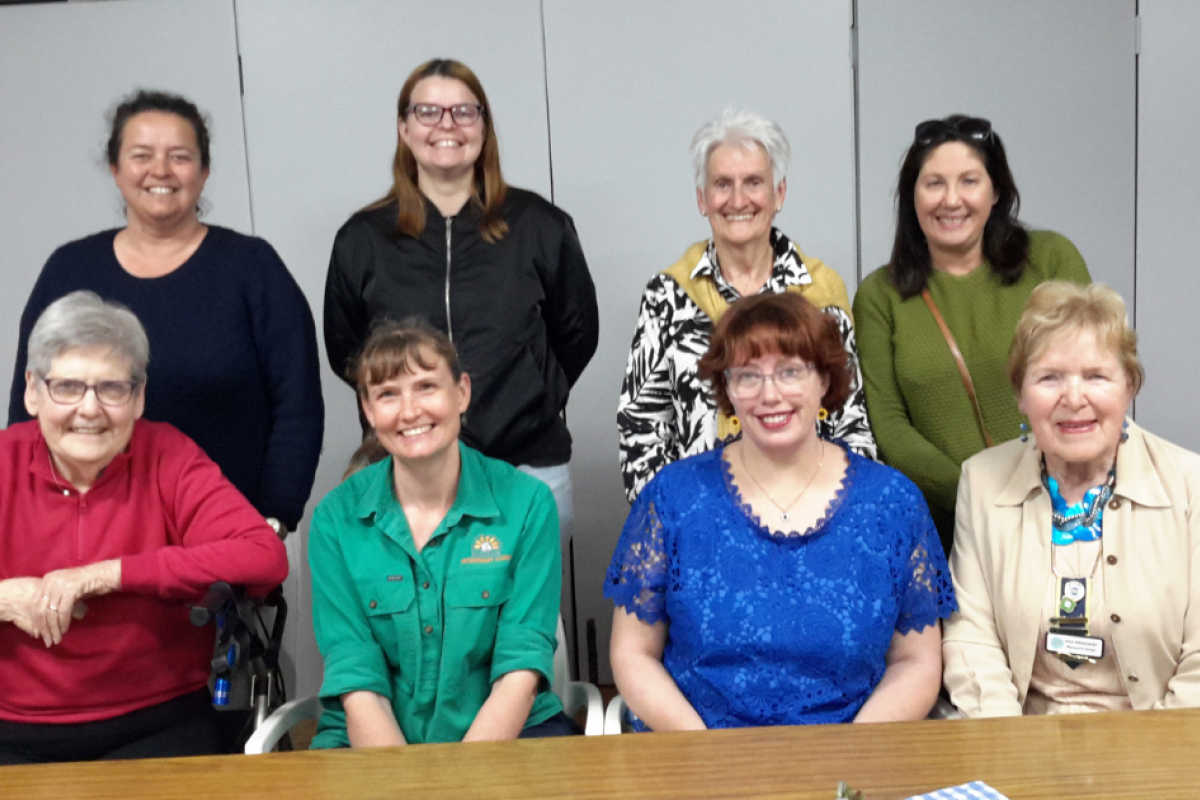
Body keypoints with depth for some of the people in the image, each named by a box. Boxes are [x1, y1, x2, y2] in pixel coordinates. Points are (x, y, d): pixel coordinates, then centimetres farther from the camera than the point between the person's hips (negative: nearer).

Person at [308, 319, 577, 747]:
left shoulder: (527, 503, -4)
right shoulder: (335, 519, -1)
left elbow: (520, 673, -8)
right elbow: (357, 684, -6)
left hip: (507, 735, 0)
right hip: (373, 743, 1)